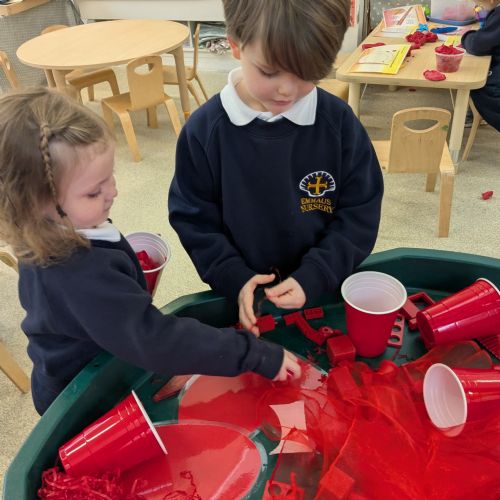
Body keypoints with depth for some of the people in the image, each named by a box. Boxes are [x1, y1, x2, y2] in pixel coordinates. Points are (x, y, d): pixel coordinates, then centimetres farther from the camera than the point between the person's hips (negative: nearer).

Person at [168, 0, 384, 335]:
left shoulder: (339, 122, -13)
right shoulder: (203, 130, -14)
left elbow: (360, 215, -8)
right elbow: (192, 218, -6)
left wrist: (313, 278, -18)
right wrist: (234, 279, -17)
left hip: (327, 294, 0)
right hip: (245, 300, 1)